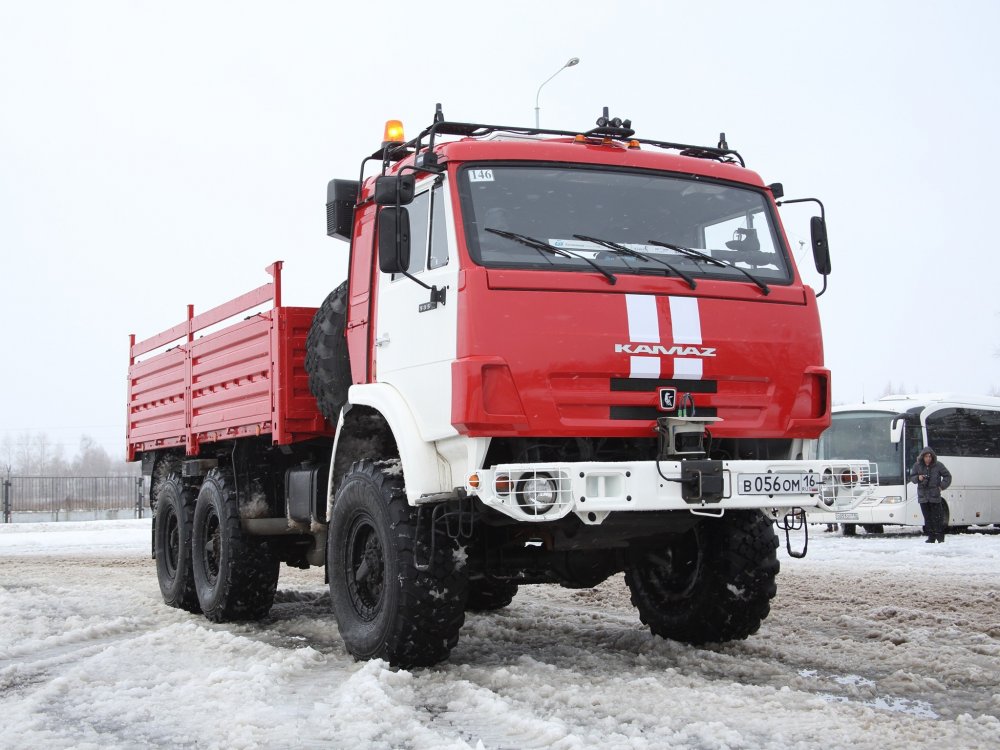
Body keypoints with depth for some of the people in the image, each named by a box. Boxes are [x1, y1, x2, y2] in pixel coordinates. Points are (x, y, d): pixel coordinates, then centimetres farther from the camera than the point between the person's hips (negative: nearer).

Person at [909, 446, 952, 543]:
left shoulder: (938, 465, -1)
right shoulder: (917, 466, 4)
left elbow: (947, 476, 7)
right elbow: (911, 477, 12)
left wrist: (942, 486, -4)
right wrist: (918, 478, -10)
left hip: (935, 496, -2)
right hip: (923, 496, 2)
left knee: (937, 517, -4)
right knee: (927, 517, 5)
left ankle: (940, 537, 5)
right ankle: (931, 537, 11)